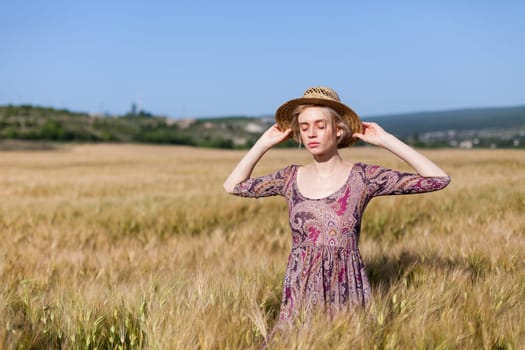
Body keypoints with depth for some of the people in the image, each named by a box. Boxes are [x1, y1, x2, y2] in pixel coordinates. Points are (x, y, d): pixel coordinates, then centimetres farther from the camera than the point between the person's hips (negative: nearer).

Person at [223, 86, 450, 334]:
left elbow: (439, 179, -7)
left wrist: (386, 140, -7)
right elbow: (233, 185, 15)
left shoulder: (362, 177, -5)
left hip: (347, 295, -2)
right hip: (300, 296, 3)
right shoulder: (291, 178, 4)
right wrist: (265, 143, 9)